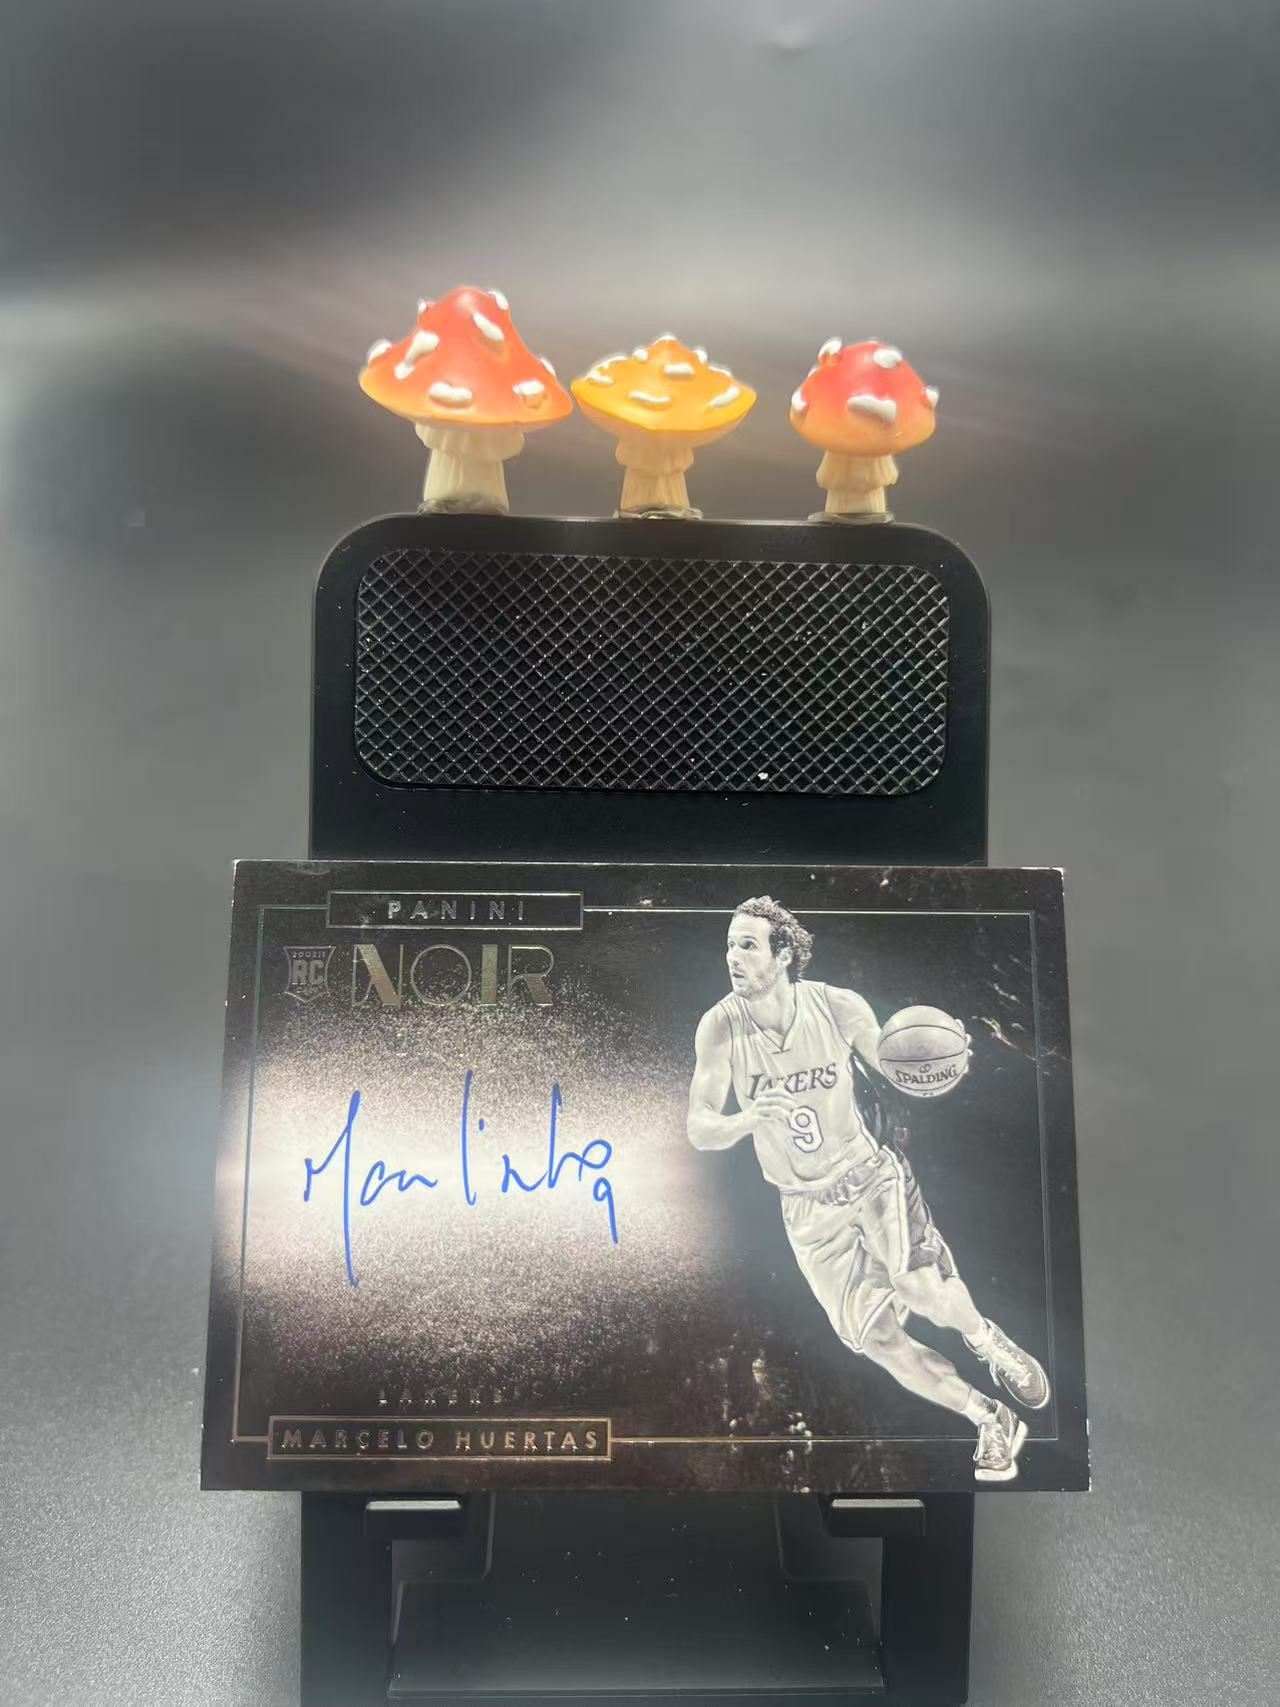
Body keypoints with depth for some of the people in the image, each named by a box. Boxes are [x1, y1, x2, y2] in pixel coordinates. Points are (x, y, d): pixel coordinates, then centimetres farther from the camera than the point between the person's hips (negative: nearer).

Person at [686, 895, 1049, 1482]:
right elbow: (699, 1131, -18)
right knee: (876, 1339, 3)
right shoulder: (720, 1027, -18)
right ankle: (992, 1423, 27)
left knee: (926, 1291, -21)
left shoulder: (839, 1007, -18)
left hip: (872, 1172, -1)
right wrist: (749, 1119, -40)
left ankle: (987, 1340, 16)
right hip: (808, 1207, 2)